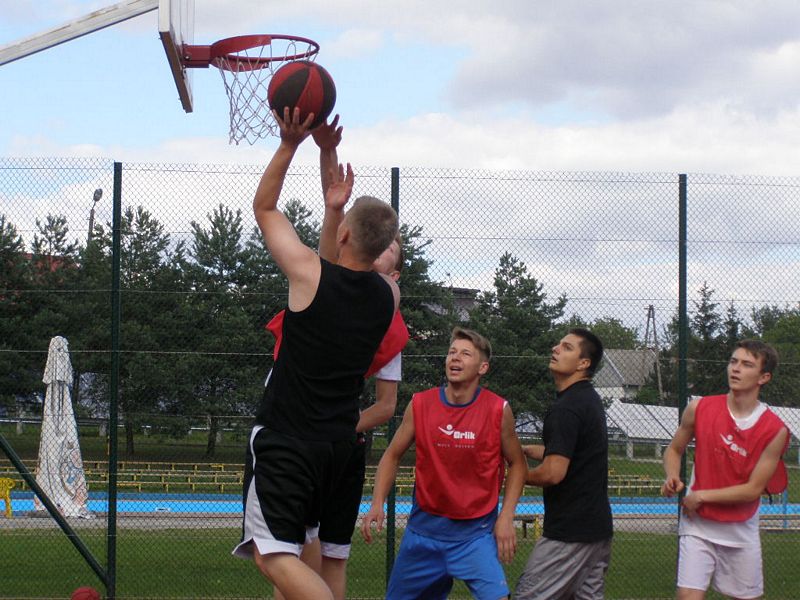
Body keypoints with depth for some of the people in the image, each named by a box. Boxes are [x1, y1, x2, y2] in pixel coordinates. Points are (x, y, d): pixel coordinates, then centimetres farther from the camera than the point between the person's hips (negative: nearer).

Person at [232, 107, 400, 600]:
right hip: (339, 441, 7)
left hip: (285, 439, -7)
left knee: (273, 555, -13)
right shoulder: (389, 295, 1)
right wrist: (340, 205, 26)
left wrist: (290, 144, 0)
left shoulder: (311, 273, -14)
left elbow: (264, 207, 0)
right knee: (296, 540, 25)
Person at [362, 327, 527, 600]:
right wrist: (377, 504, -5)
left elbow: (517, 464, 4)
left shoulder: (498, 410, -7)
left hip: (475, 532, -3)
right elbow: (392, 456, 8)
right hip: (425, 528, 3)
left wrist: (506, 517, -6)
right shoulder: (420, 405, -3)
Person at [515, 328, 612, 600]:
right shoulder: (590, 399, 14)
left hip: (569, 531, -10)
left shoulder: (566, 408, -18)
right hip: (597, 526, 10)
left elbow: (553, 473, -24)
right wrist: (525, 450, 22)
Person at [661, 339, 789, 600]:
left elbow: (753, 489, -11)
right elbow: (674, 449, 11)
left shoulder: (775, 430, -9)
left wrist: (702, 495, -12)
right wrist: (672, 477, -10)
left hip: (741, 531, 0)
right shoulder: (699, 409, -5)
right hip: (697, 524, 0)